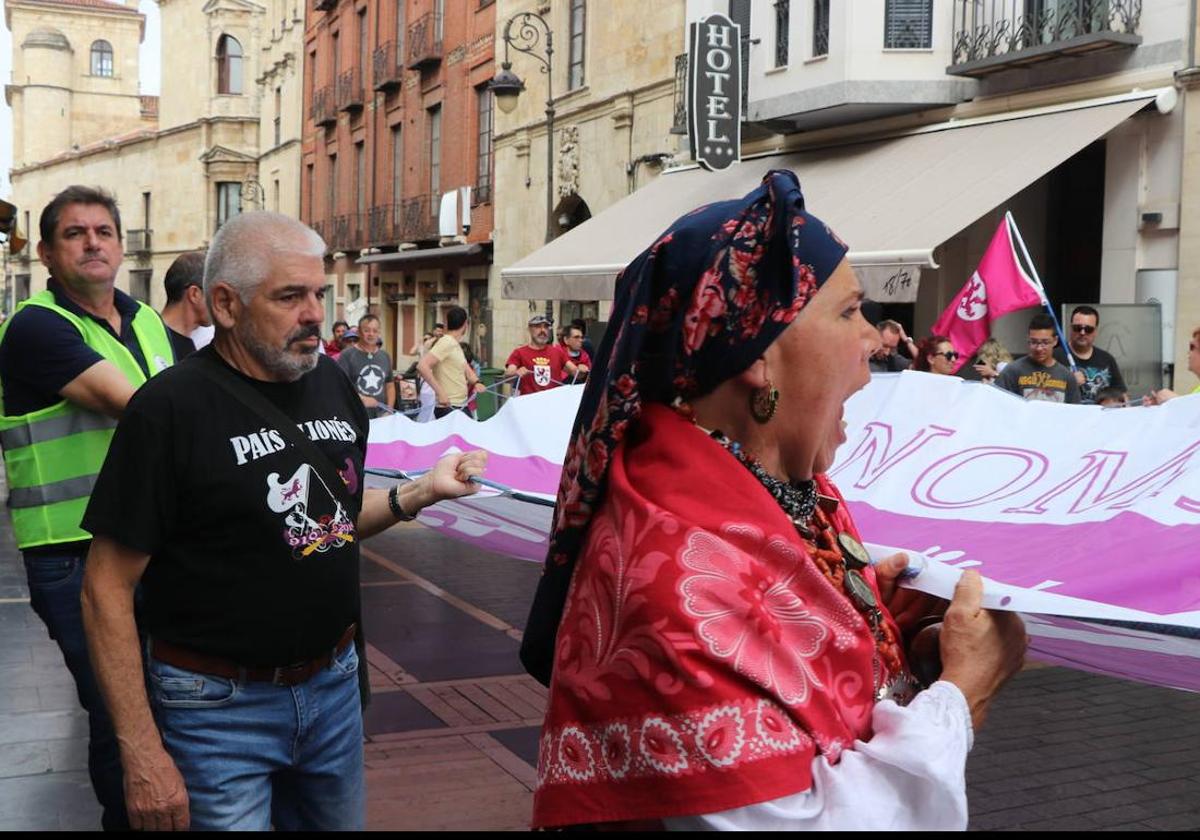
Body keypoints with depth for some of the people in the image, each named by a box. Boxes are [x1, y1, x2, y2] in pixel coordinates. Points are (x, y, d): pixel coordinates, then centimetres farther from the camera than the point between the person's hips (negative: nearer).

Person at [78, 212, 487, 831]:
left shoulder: (333, 385, 3)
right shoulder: (171, 407, -16)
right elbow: (107, 589, -14)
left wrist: (420, 492, -1)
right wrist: (142, 756, -16)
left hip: (334, 686, 6)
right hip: (219, 708, -6)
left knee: (339, 820, 20)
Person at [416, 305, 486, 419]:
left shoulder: (456, 344, 14)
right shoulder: (446, 343, -14)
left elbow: (465, 368, 24)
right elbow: (422, 366, -24)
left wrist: (476, 382, 3)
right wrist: (440, 392, -26)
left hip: (461, 406, 9)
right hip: (449, 408, -9)